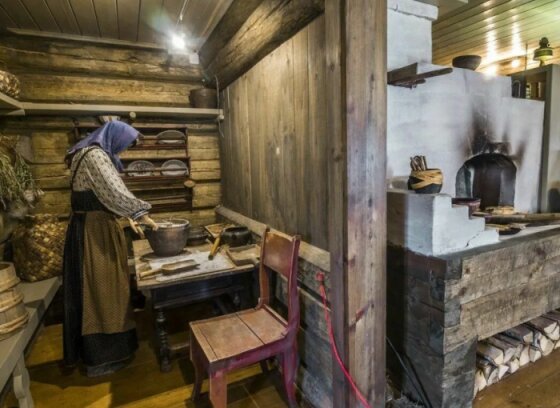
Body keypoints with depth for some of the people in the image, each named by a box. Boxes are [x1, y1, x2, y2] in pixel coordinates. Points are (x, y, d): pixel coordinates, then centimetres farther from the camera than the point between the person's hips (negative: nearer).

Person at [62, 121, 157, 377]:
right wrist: (141, 214, -12)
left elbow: (107, 194, 21)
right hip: (94, 231, -10)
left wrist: (128, 217, 18)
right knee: (99, 289, 0)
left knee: (98, 288, 18)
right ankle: (101, 357, 14)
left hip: (95, 228, 10)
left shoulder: (96, 155, 16)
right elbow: (116, 192, -23)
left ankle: (89, 348, 34)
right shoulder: (94, 155, -15)